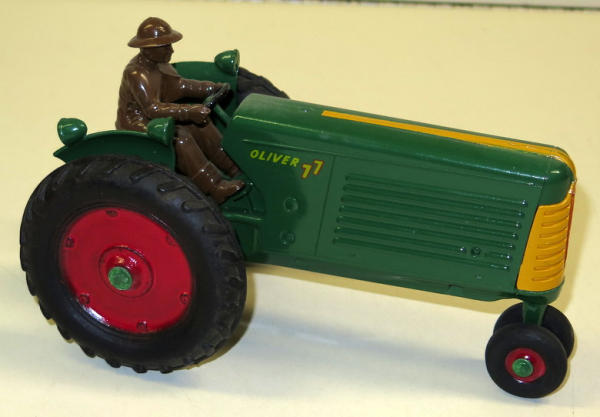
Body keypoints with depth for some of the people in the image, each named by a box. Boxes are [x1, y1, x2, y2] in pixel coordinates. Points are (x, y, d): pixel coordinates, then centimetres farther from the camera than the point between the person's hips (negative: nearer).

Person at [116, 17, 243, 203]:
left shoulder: (158, 63, 4)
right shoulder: (135, 73, -25)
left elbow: (179, 86, 13)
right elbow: (153, 109, -31)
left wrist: (212, 88, 3)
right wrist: (190, 111, -35)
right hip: (137, 125, -10)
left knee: (201, 125, -4)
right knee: (180, 137, -30)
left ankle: (236, 169, -6)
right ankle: (215, 188, -33)